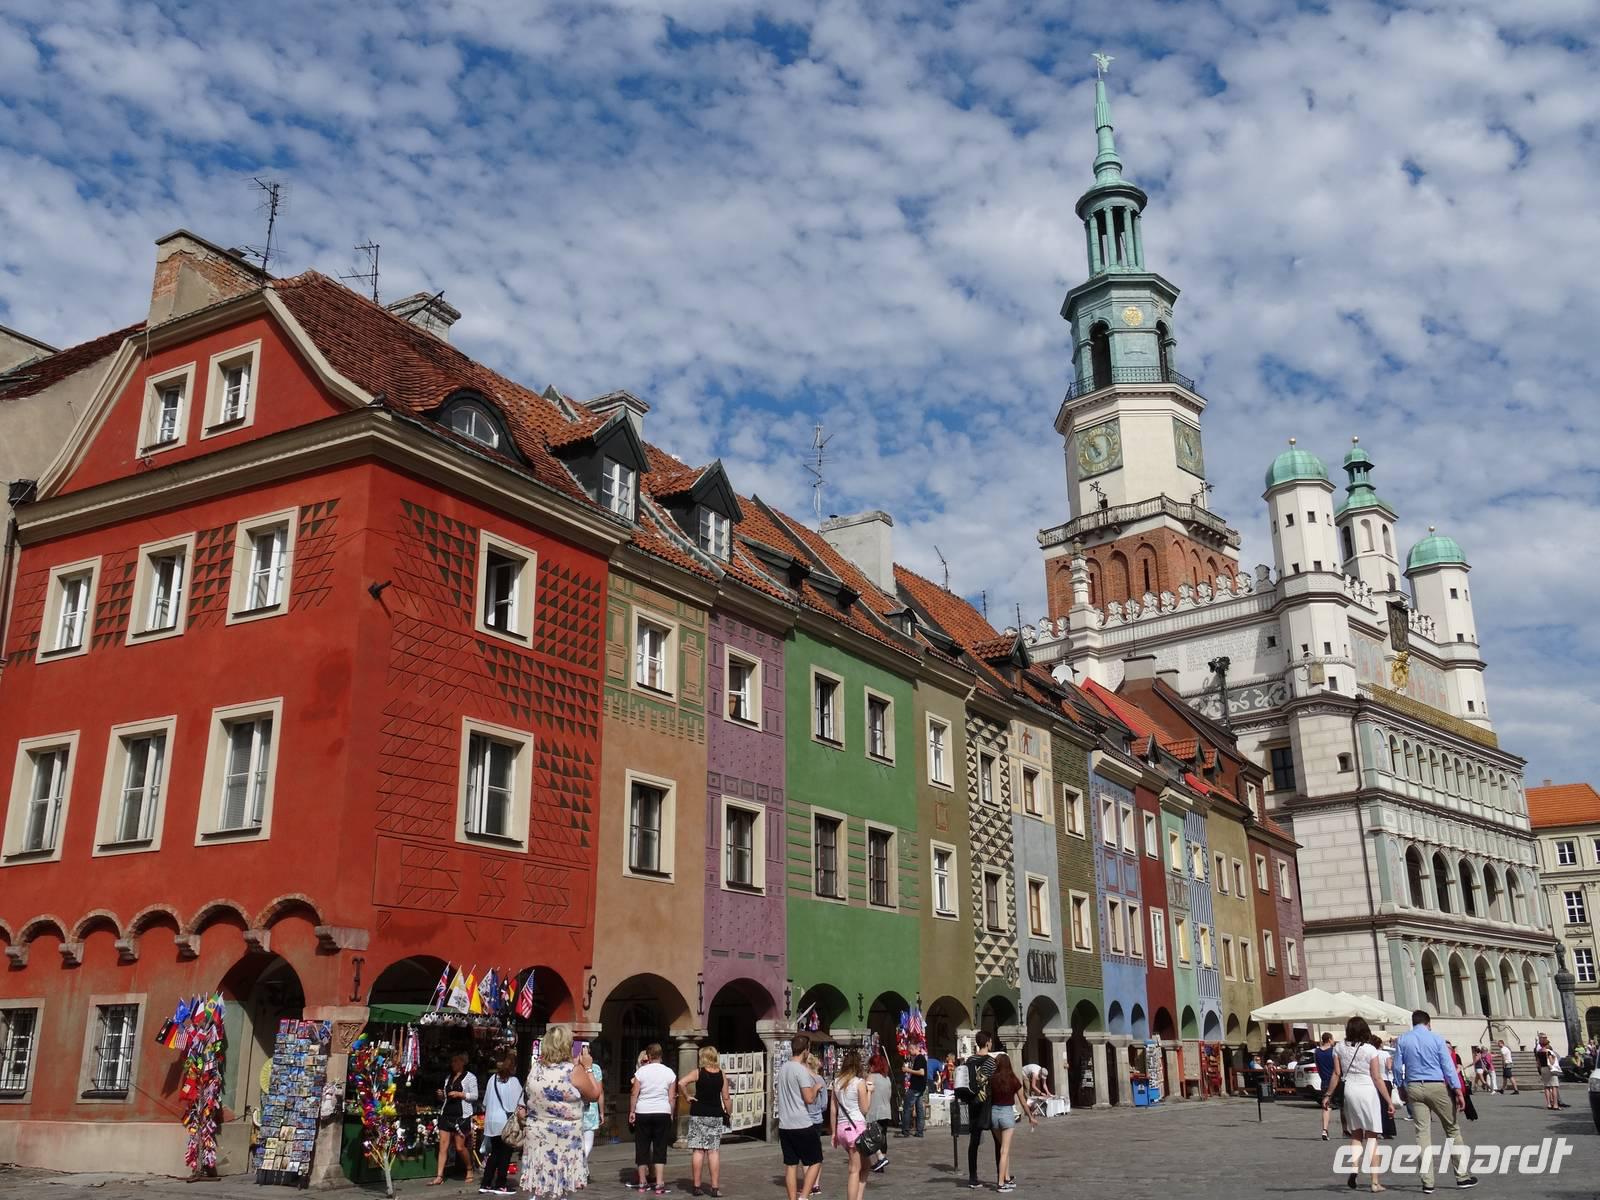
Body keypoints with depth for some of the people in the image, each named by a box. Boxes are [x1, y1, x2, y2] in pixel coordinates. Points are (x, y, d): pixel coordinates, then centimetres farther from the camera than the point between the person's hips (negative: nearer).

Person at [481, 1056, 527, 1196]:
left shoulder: (493, 1078, 5)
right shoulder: (513, 1081, -9)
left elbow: (485, 1101, 11)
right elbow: (518, 1104, -14)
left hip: (491, 1121, 5)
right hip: (506, 1122, -5)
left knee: (495, 1153, 15)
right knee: (505, 1154, 6)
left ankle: (485, 1185, 13)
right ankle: (500, 1186, 6)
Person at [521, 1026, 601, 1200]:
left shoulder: (534, 1069, 0)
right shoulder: (574, 1071, -15)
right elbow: (594, 1095, -3)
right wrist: (588, 1068, 6)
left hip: (537, 1137, 4)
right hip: (565, 1140, -4)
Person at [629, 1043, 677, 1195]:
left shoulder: (641, 1071, -2)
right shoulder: (669, 1072, 2)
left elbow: (634, 1094, -4)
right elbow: (672, 1097, 3)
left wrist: (631, 1111, 5)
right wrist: (671, 1114, 13)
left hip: (643, 1114, -1)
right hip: (662, 1113, 1)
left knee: (642, 1147, 10)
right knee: (660, 1149, 4)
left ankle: (643, 1182, 16)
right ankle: (659, 1184, -2)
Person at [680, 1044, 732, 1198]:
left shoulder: (698, 1072, -6)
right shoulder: (722, 1075, 2)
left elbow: (681, 1083, -20)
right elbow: (726, 1098, 2)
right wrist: (729, 1112, 14)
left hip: (698, 1114, -2)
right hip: (716, 1115, 2)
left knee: (698, 1150, 3)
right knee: (714, 1151, 3)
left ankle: (696, 1185, 6)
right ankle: (715, 1187, 2)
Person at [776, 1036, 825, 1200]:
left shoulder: (782, 1068, 10)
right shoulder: (802, 1070, -14)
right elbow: (809, 1098, -19)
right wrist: (816, 1087, 0)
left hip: (784, 1125, 7)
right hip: (803, 1125, -7)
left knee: (791, 1165, 10)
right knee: (815, 1162, 4)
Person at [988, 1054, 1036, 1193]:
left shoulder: (992, 1079, -4)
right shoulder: (1014, 1080, -5)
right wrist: (1030, 1117, 14)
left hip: (994, 1112, 2)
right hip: (1007, 1113, -2)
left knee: (1004, 1147, 19)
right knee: (1004, 1150, 2)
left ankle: (1007, 1179, 25)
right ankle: (1002, 1183, -1)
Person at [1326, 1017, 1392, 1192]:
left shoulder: (1339, 1048, 2)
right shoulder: (1370, 1050, -7)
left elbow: (1336, 1074, 1)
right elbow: (1377, 1078, -7)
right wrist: (1389, 1101, -2)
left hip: (1349, 1090, 3)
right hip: (1368, 1091, -3)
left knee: (1356, 1135, 17)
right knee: (1372, 1137, 3)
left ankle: (1354, 1169, -3)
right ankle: (1375, 1181, 3)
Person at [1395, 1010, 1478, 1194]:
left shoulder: (1402, 1040, 5)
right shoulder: (1436, 1038, -2)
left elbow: (1397, 1067, 4)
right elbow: (1448, 1065, -6)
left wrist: (1402, 1088, 14)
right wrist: (1458, 1091, -8)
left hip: (1414, 1088, 2)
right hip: (1437, 1087, -2)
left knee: (1422, 1132, 3)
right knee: (1452, 1129, 11)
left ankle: (1427, 1182, 1)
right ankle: (1462, 1175, 13)